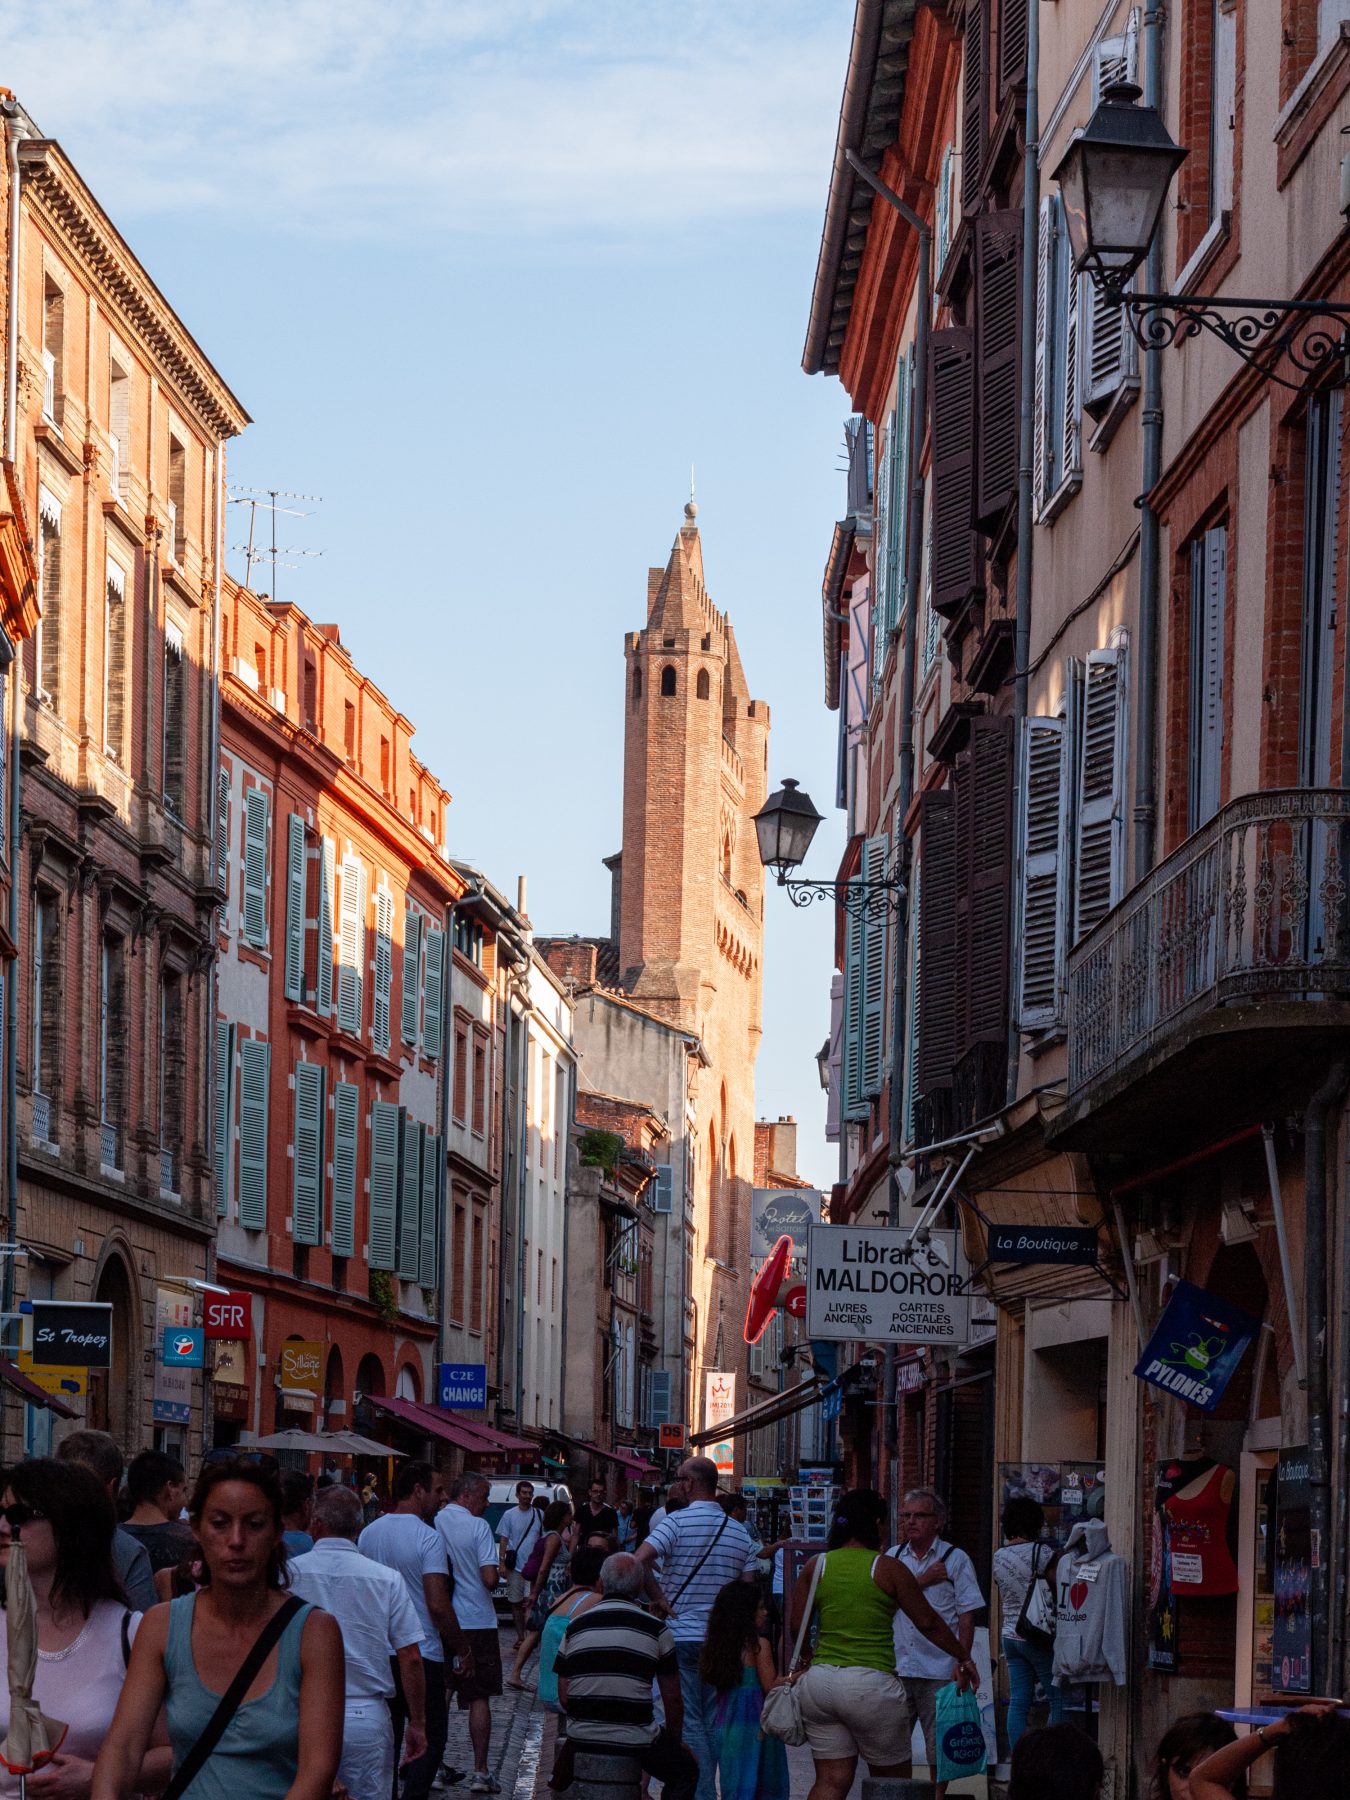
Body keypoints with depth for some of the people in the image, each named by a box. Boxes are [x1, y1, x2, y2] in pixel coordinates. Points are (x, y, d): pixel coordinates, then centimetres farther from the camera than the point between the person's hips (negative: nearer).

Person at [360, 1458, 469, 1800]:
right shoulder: (428, 1537, -14)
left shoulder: (368, 1533, 6)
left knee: (387, 1736, 15)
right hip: (422, 1655, -6)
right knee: (432, 1737, 4)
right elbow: (438, 1605, -19)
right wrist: (461, 1647, -7)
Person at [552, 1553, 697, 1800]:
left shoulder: (575, 1626, 4)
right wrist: (675, 1741, 18)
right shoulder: (656, 1629, -3)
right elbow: (673, 1699, 2)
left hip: (582, 1740, 3)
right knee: (685, 1772, 19)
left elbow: (564, 1698, 5)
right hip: (637, 1741, -3)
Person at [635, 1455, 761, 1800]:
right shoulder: (739, 1532, 5)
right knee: (712, 1720, 13)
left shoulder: (677, 1522, -11)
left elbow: (640, 1560, -25)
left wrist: (658, 1598, -13)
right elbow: (749, 1590, 4)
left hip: (681, 1635, -5)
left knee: (689, 1722, -4)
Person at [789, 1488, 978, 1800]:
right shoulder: (888, 1569, -4)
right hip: (870, 1684, -4)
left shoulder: (815, 1566, 5)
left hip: (820, 1681, 4)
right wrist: (963, 1660, 16)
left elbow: (795, 1626, 6)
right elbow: (929, 1624, 2)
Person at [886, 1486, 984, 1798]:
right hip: (895, 1667, 3)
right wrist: (923, 1580, -10)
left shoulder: (956, 1559, 1)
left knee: (939, 1748, 2)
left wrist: (962, 1664, -8)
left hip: (939, 1670, -3)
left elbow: (966, 1617, -2)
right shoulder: (893, 1557, 11)